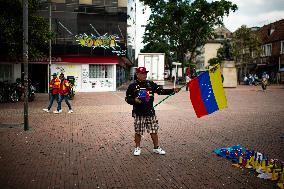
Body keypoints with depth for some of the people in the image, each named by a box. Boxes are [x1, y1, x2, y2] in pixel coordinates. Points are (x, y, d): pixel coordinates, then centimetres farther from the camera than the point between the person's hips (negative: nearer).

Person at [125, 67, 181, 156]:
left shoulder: (151, 84, 8)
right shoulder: (133, 86, -1)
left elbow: (161, 91, 4)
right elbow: (127, 98, 2)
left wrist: (173, 90, -5)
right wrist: (134, 100, -18)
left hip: (150, 112, 3)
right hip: (138, 113, -3)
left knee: (154, 131, 7)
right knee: (138, 132, 5)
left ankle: (156, 147, 22)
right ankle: (137, 148, 23)